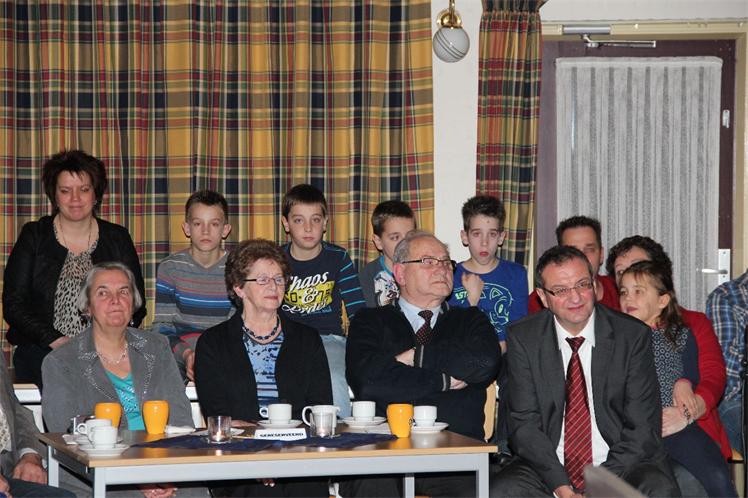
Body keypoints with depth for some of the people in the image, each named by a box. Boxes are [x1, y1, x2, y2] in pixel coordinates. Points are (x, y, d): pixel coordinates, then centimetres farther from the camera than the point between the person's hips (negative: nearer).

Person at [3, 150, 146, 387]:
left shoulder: (118, 239, 13)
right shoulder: (33, 237, 9)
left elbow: (136, 303, 11)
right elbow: (13, 304, 3)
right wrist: (55, 341, -11)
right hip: (42, 352, -1)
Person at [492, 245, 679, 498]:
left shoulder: (633, 335, -2)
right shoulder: (523, 338, 1)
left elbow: (643, 427, -4)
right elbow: (525, 422, -2)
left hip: (620, 464, -1)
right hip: (549, 466, 1)